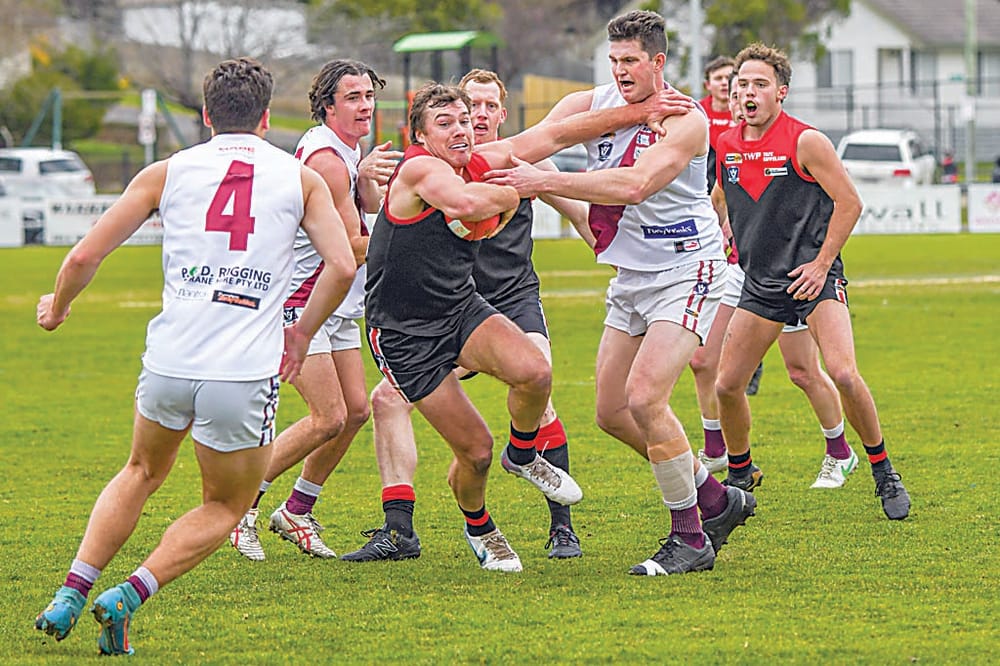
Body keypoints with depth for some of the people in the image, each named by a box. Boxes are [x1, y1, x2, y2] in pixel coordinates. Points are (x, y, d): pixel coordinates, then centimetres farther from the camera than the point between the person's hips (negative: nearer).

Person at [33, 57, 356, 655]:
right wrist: (303, 331, 13)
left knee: (142, 472, 30)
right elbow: (342, 265, -3)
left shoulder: (167, 173, 8)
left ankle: (69, 595, 17)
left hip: (168, 364, 2)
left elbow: (85, 255, 6)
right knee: (226, 508, 19)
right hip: (246, 376, -2)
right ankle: (130, 596, -2)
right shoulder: (301, 178, 7)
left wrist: (57, 306, 26)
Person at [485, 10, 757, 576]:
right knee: (613, 411, 6)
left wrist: (545, 181, -33)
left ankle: (691, 539, -10)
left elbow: (634, 184, -31)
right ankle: (717, 499, 23)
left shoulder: (686, 121, -17)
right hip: (630, 278, 7)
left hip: (686, 272, -7)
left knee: (645, 397, -21)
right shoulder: (593, 105, 1)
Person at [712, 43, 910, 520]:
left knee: (843, 374, -22)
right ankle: (739, 476, 23)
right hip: (759, 284, 5)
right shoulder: (727, 146, 5)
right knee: (726, 386, 0)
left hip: (813, 278, -5)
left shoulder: (805, 142, -12)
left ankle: (884, 475, -4)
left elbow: (849, 201, -9)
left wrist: (821, 264, -12)